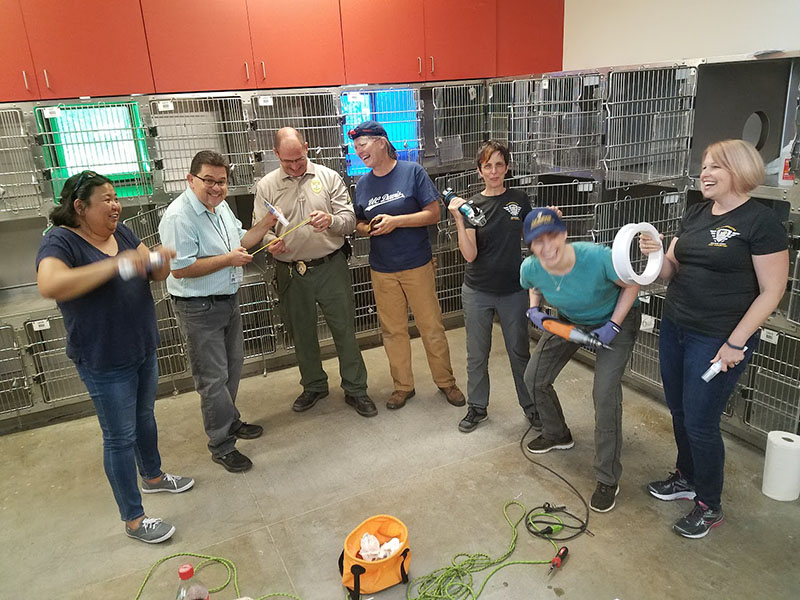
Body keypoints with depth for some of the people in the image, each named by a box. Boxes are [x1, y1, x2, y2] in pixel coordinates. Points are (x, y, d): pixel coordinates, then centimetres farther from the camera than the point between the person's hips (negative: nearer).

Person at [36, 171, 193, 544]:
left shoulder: (121, 233, 4)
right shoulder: (60, 242, -17)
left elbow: (155, 275, 7)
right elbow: (49, 285, -36)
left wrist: (160, 261, -17)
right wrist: (113, 264, -39)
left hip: (143, 349, 7)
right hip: (105, 363, -7)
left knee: (145, 418, 25)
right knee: (120, 438, 4)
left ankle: (152, 476, 48)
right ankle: (133, 520, 19)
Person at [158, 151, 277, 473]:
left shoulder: (220, 206, 7)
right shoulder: (179, 216, -22)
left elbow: (240, 242, 17)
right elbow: (180, 268, -27)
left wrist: (267, 223, 4)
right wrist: (228, 259, -22)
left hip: (228, 301, 9)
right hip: (199, 309, -9)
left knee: (232, 366, 21)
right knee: (213, 377, 0)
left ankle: (230, 421, 40)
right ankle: (221, 445, 13)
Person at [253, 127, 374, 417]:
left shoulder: (329, 177, 0)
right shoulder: (266, 186, 3)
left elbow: (349, 221, -4)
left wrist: (331, 220, -27)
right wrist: (270, 243, -21)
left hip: (331, 267, -1)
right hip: (291, 273, 2)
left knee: (345, 330, 4)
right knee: (302, 334, 15)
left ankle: (355, 389, 20)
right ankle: (313, 386, 36)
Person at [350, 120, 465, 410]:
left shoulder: (412, 172, -6)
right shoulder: (362, 184, 7)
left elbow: (433, 214, -9)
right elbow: (359, 224, 15)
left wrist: (396, 220, -20)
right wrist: (368, 229, -8)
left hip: (417, 265, -4)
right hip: (381, 270, 4)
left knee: (432, 328, 4)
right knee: (393, 331, 11)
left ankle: (446, 382, 23)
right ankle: (403, 386, 27)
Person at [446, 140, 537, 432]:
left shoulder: (519, 199, -1)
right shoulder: (472, 204, -4)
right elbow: (470, 255, -14)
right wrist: (458, 219, -24)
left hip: (513, 290, 0)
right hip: (477, 292, 0)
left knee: (520, 351, 11)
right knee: (477, 354, 11)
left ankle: (531, 405, 30)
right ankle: (477, 407, 29)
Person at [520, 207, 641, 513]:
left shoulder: (598, 257, -38)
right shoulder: (531, 268, -25)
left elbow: (631, 285, -19)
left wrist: (613, 325, -24)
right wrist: (534, 309, -17)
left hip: (616, 318, -5)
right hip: (569, 320, 5)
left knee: (605, 393, -16)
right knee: (535, 378, 7)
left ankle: (608, 480, 2)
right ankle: (557, 434, 37)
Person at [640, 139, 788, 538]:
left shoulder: (760, 222, -13)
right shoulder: (695, 214, 8)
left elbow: (771, 291, -13)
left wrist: (736, 343, -16)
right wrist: (656, 253, -12)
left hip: (717, 341, -7)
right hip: (674, 328, 7)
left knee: (700, 422, 2)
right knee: (679, 412, 18)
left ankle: (710, 507, 23)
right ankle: (686, 478, 41)